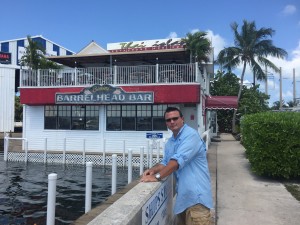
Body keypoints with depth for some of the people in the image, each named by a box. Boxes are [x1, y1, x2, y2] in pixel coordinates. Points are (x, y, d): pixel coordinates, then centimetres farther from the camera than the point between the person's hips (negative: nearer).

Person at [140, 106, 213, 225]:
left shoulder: (191, 135, -17)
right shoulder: (170, 142, 13)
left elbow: (178, 160, -26)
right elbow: (165, 162, 13)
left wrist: (157, 176, -26)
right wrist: (153, 170, -8)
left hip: (196, 193, -9)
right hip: (183, 193, 9)